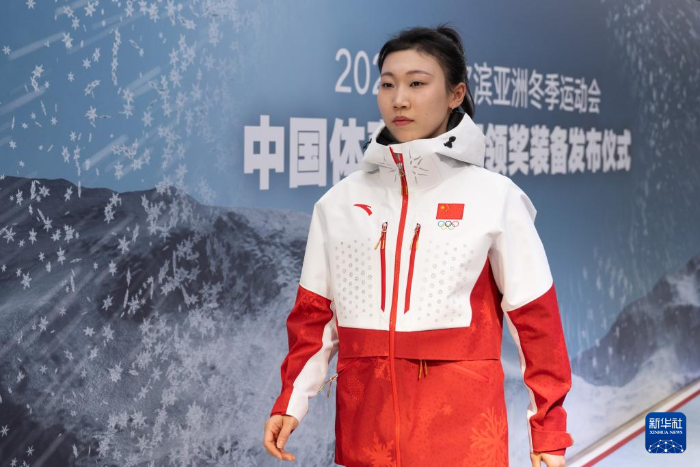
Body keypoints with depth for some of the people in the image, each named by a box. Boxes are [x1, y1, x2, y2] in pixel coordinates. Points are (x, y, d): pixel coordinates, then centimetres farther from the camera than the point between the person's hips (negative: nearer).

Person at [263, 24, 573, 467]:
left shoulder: (494, 196, -3)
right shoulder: (340, 201, 6)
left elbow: (536, 317, -1)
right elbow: (315, 314, 10)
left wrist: (549, 430, -1)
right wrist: (291, 402, -1)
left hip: (464, 429, -3)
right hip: (364, 425, 3)